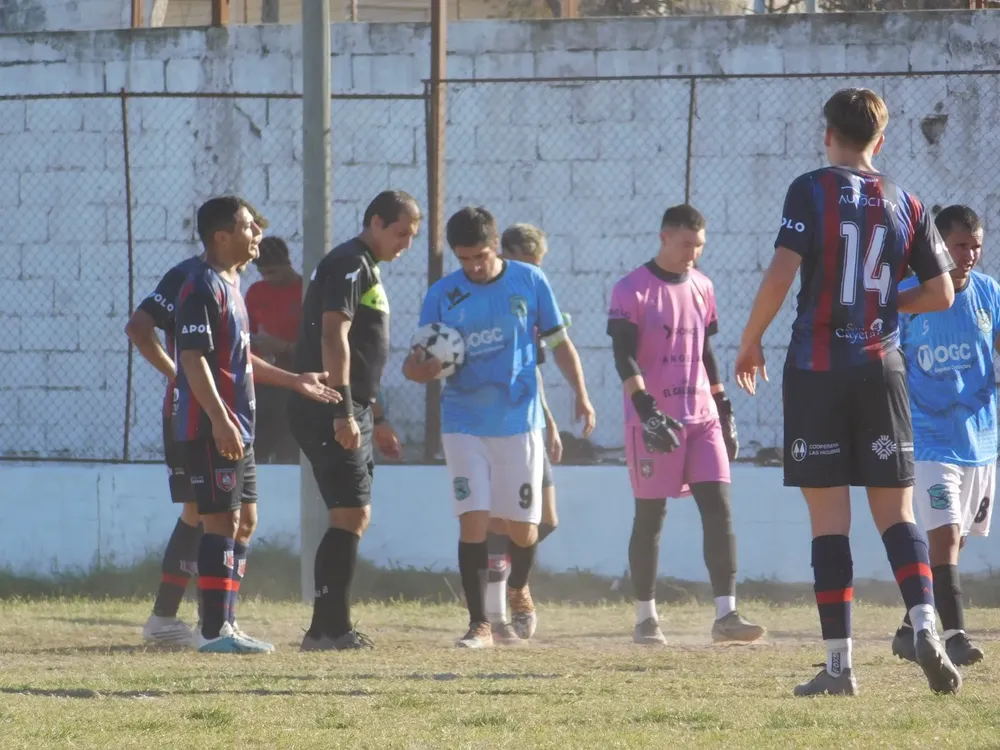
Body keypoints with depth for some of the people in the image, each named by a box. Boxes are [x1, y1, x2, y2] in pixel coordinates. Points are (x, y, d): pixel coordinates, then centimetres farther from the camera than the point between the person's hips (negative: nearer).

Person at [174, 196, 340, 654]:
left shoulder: (231, 286, 18)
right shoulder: (203, 288, -14)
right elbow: (194, 359, -21)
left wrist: (294, 381, 26)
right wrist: (219, 420, -27)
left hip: (237, 427, 10)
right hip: (211, 429, -10)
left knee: (244, 520, 12)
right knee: (222, 521, -9)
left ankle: (224, 623, 17)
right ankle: (214, 630, -8)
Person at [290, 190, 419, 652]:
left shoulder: (366, 269, 22)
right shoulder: (350, 264, -10)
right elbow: (334, 337, -20)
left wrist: (375, 420, 27)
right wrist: (344, 413, -24)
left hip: (351, 413, 10)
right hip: (330, 415, -10)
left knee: (354, 518, 11)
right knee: (351, 516, -11)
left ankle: (329, 629, 12)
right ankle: (330, 627, -11)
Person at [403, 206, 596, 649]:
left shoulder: (529, 282, 1)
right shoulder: (442, 296, 1)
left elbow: (558, 342, 8)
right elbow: (424, 364, 2)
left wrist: (581, 395, -1)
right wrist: (420, 368, -21)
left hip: (519, 422, 0)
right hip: (464, 425, 0)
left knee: (522, 526, 1)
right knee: (473, 520, -10)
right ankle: (480, 622, -6)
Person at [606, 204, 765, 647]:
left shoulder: (701, 287, 12)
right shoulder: (632, 290, -7)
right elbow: (624, 357, -14)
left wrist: (724, 411, 17)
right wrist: (646, 410, -26)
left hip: (701, 416, 5)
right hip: (652, 420, -5)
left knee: (718, 507, -7)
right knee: (649, 516, 2)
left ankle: (725, 614, -12)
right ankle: (646, 617, 13)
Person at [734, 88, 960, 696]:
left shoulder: (812, 190, -4)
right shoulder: (906, 204, 8)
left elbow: (782, 274, -14)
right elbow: (942, 294, 9)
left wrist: (751, 340, 0)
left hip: (816, 370, -3)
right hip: (882, 369, 3)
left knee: (830, 519, 0)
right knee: (896, 514, 6)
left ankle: (840, 663, -2)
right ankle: (926, 629, -17)